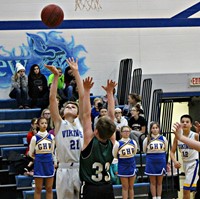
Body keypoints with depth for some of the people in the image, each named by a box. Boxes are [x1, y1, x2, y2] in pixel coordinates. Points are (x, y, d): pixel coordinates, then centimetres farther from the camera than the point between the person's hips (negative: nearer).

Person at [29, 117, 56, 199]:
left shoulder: (51, 137, 3)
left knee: (49, 189, 6)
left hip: (49, 162, 3)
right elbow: (31, 153, 1)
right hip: (39, 164, -3)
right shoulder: (35, 138, -6)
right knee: (38, 189, 2)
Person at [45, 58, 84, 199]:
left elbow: (82, 96, 7)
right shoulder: (59, 123, 9)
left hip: (81, 169, 1)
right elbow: (52, 98, 2)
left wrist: (76, 72, 5)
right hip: (65, 170, -1)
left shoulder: (80, 122, 11)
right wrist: (56, 76, -3)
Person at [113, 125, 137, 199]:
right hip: (122, 167, -3)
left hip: (132, 166, 3)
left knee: (131, 187, 10)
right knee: (125, 187, 2)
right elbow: (114, 157, -2)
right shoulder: (118, 143, -9)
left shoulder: (133, 142, 1)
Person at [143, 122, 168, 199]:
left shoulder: (163, 138, 2)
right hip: (151, 162, -1)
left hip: (161, 161, 1)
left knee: (159, 182, 7)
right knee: (153, 182, 5)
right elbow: (144, 151, 10)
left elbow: (166, 150, 12)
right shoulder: (147, 139, -1)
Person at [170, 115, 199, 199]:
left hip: (193, 163, -6)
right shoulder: (177, 136, -6)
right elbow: (172, 152, 1)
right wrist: (175, 161, -20)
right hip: (184, 163, 6)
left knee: (186, 190, -11)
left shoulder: (195, 135, -21)